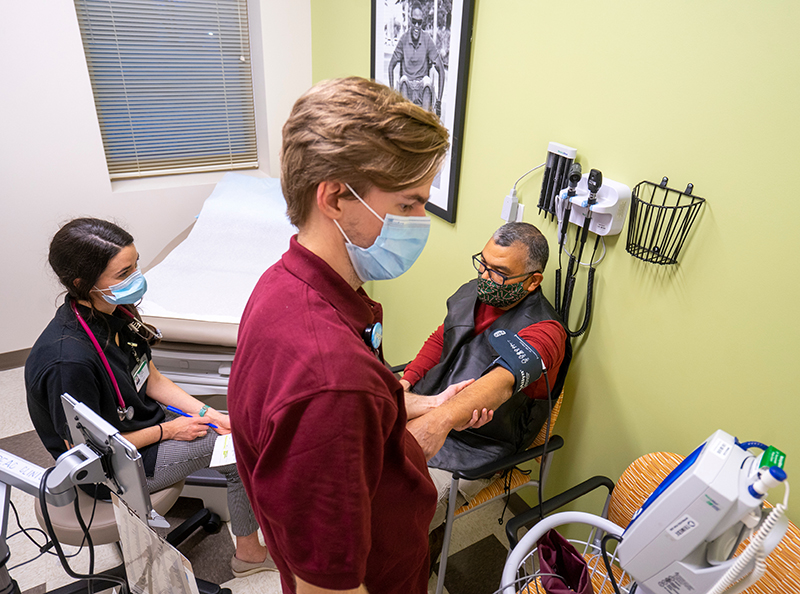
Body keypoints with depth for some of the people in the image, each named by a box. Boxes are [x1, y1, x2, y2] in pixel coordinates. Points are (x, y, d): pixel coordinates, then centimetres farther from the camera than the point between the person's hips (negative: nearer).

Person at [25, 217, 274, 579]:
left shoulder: (117, 314, -8)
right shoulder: (67, 361, -33)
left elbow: (153, 381, 4)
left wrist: (208, 414, -6)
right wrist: (168, 430, -16)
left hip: (140, 422, 8)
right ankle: (249, 553, 15)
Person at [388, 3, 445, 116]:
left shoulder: (428, 41, -4)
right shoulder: (403, 39, -2)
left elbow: (441, 69, -4)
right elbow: (391, 65, 5)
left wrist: (439, 100, -13)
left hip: (422, 86, 0)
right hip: (407, 86, 1)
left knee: (427, 81, -32)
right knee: (403, 80, -31)